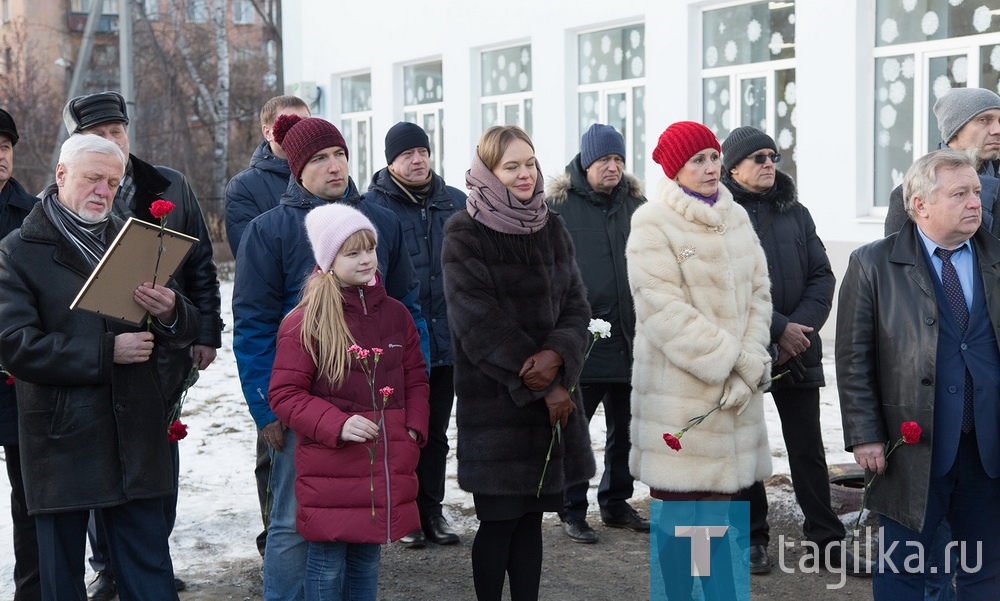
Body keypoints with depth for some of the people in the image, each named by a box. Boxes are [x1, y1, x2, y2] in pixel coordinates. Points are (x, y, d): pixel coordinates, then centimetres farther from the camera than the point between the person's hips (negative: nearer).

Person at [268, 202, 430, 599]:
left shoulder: (394, 313, 8)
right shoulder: (305, 322, -8)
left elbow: (416, 378, 17)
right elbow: (284, 394, -8)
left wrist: (414, 428, 2)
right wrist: (335, 425, -19)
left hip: (387, 468, 5)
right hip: (330, 471, -5)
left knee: (367, 561, 15)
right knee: (327, 564, 3)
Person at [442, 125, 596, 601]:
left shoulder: (551, 229, 11)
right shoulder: (464, 237, -5)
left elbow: (576, 306, 6)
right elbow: (480, 326, -11)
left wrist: (556, 355, -15)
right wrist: (541, 386, -12)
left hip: (554, 393, 5)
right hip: (494, 400, -5)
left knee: (531, 516, 9)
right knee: (498, 520, -1)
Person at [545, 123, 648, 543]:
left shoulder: (635, 203, 11)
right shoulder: (558, 206, -3)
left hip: (629, 339, 5)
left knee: (626, 429, 14)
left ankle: (616, 505, 28)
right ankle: (572, 512, 13)